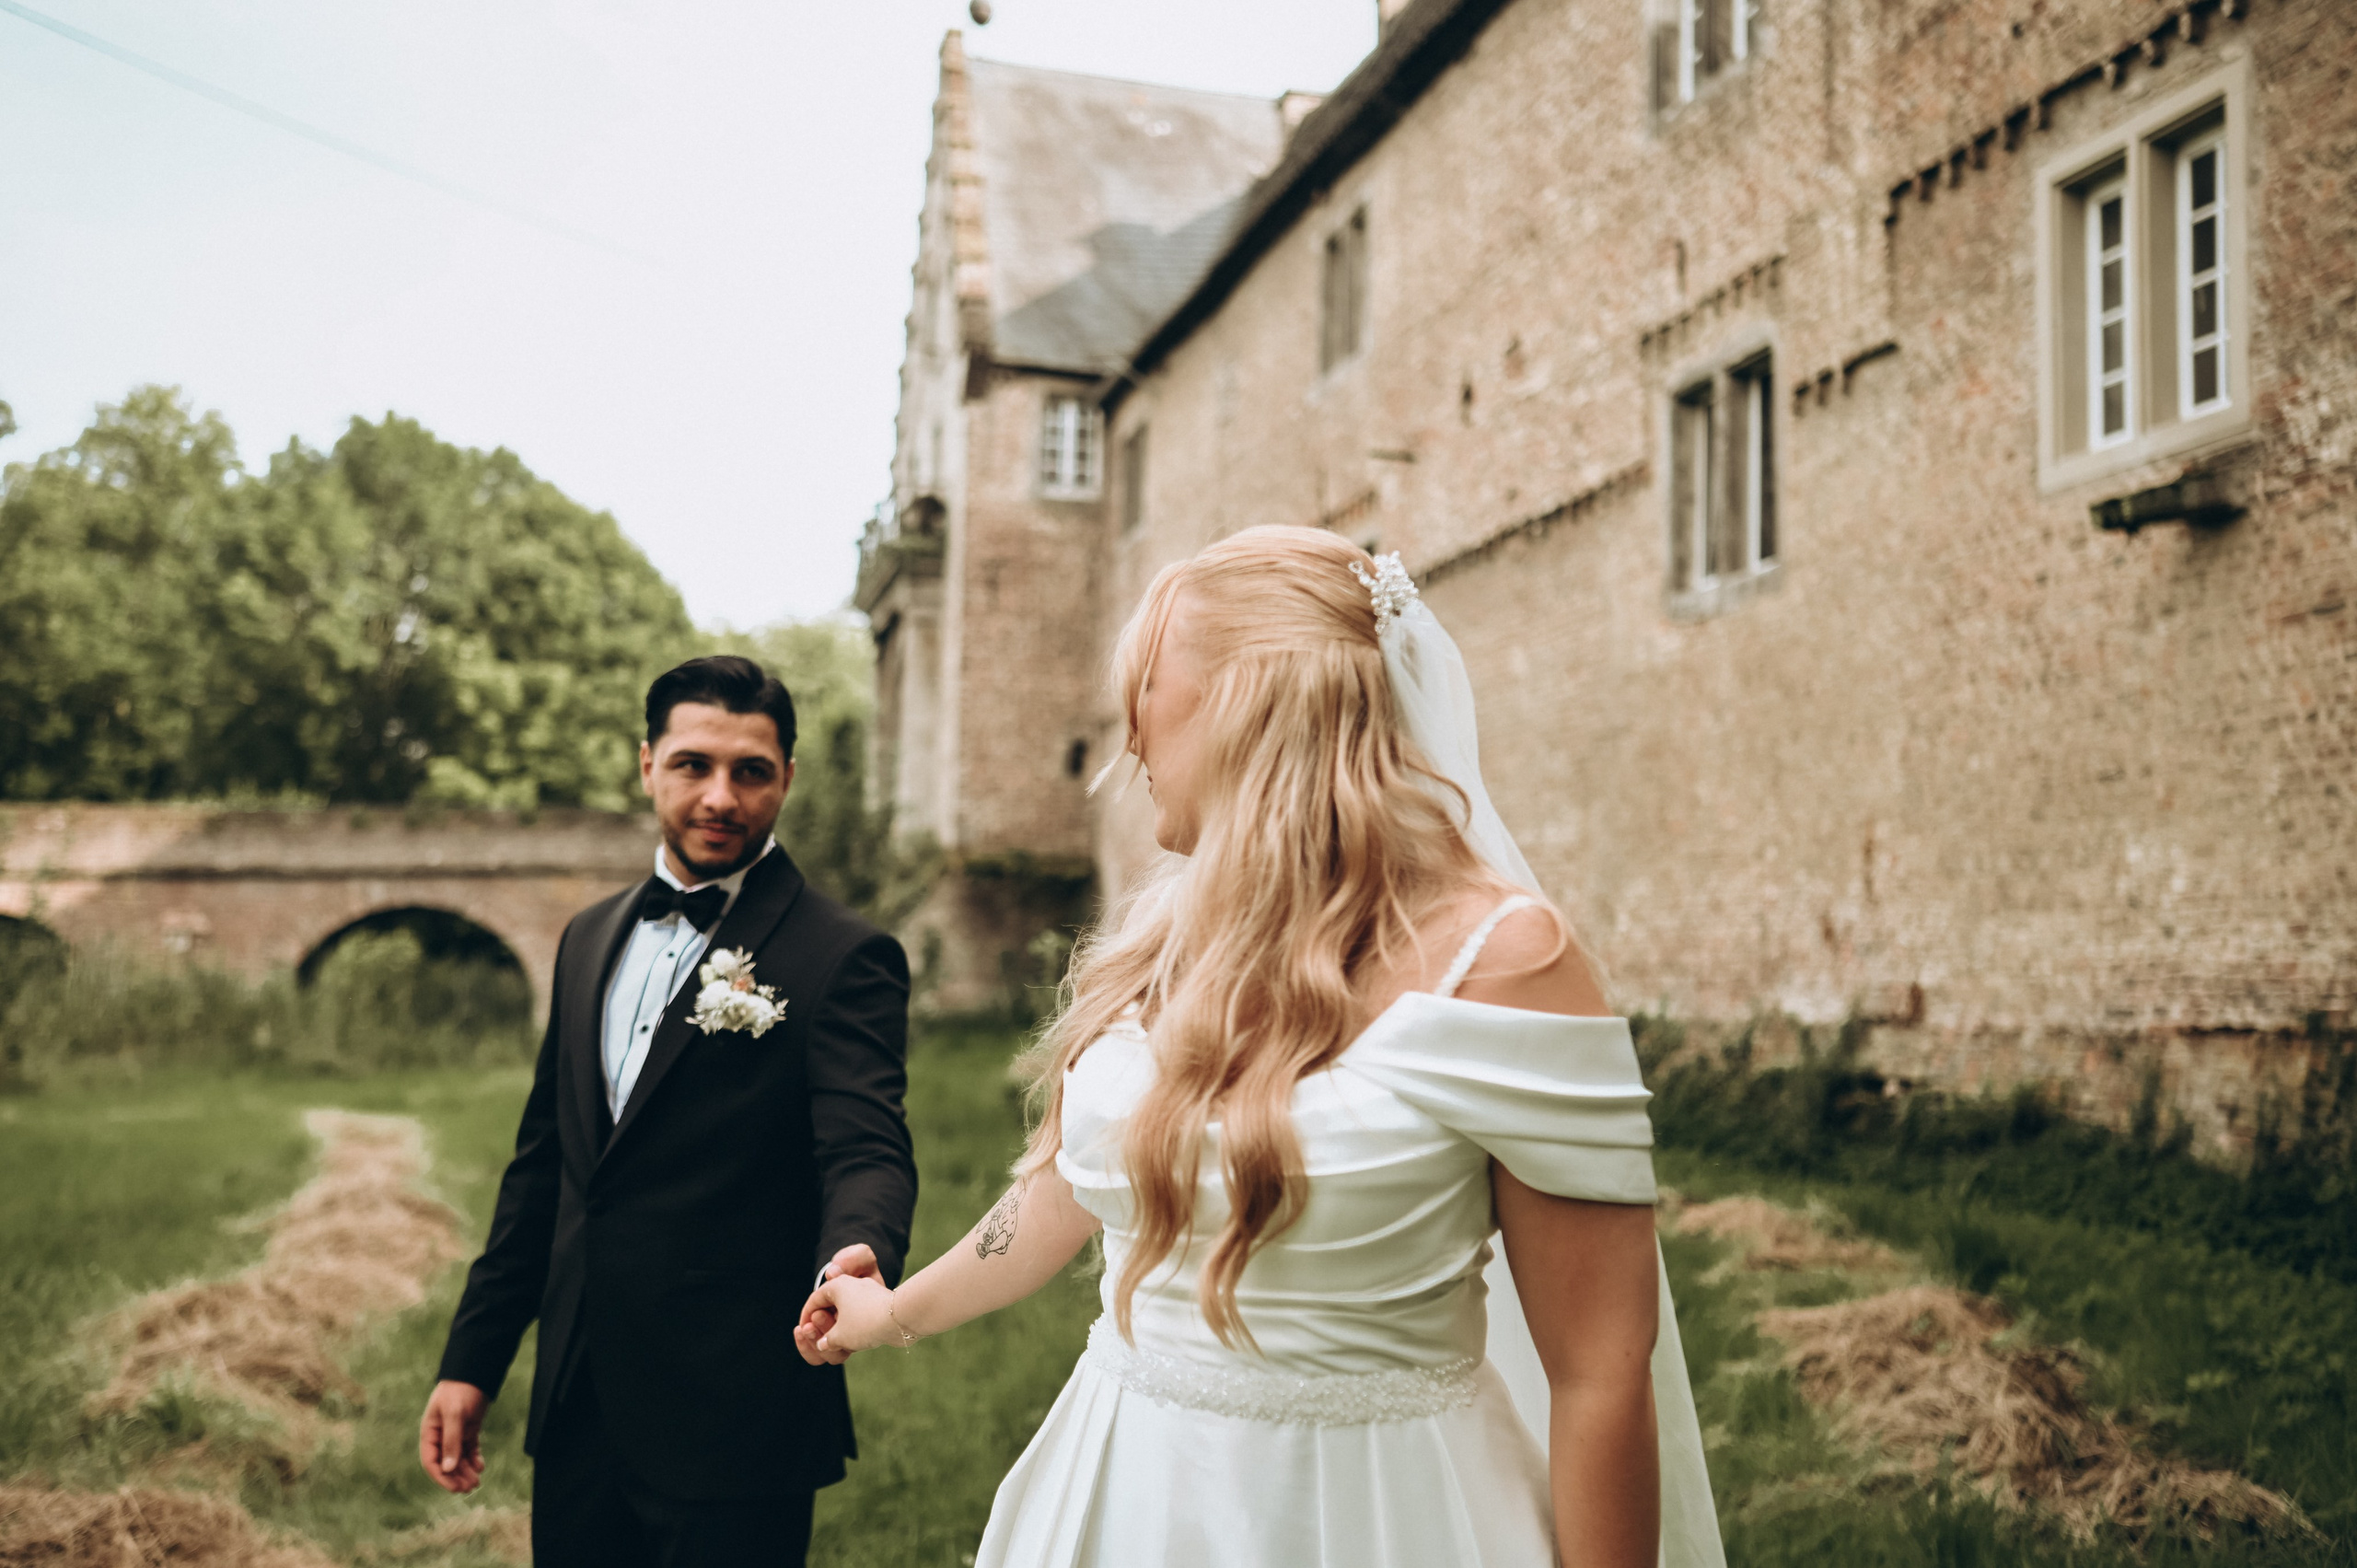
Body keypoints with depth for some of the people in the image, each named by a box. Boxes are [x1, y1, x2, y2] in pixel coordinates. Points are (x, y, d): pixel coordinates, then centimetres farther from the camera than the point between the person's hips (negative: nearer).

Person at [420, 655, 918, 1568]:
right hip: (578, 1416, 6)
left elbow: (868, 1151, -21)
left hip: (734, 1430, -6)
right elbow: (542, 1165, 14)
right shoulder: (590, 940, 10)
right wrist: (472, 1360, 12)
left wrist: (859, 1254, -44)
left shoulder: (844, 960, -10)